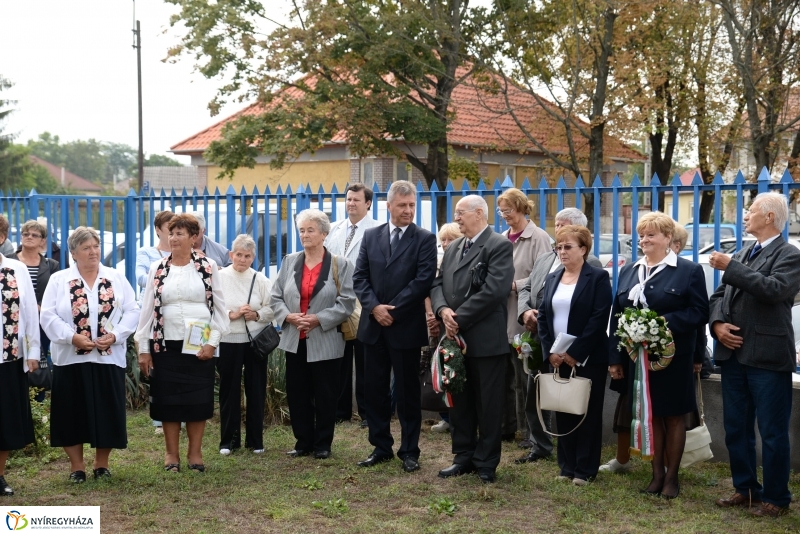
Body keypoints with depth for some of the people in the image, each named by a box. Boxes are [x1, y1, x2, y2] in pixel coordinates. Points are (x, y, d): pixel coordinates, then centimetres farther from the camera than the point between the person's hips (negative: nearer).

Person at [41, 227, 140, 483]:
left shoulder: (116, 278, 7)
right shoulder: (58, 280, 3)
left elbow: (132, 311, 2)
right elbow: (48, 316, -4)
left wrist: (115, 335, -12)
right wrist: (72, 337, -16)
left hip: (109, 358, 1)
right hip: (71, 358, -1)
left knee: (107, 412, 5)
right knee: (72, 413, 4)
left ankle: (102, 464, 19)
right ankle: (77, 466, 16)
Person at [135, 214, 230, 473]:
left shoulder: (208, 267, 2)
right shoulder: (157, 269, 6)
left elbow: (219, 307, 1)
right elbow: (148, 309, 6)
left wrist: (212, 342, -8)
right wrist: (143, 348, 2)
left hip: (199, 346, -1)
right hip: (165, 344, 1)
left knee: (198, 400, 4)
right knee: (168, 401, 5)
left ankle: (195, 453, 17)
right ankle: (171, 454, 17)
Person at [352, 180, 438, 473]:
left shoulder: (424, 239, -3)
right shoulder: (371, 236, 9)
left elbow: (424, 280, -12)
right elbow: (359, 277, 4)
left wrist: (393, 309, -15)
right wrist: (374, 307, -11)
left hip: (406, 327, -4)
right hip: (374, 325, 4)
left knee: (407, 392, 4)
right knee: (375, 389, 9)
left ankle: (409, 450, 15)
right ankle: (381, 447, 21)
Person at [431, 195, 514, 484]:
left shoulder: (499, 246, -9)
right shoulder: (453, 248, 16)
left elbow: (494, 290, -19)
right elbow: (438, 284, 12)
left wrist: (460, 318, -17)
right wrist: (443, 310, -10)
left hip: (486, 339, -7)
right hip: (456, 337, 7)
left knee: (488, 404, 4)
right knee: (459, 401, 13)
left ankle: (486, 462, 15)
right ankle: (463, 457, 25)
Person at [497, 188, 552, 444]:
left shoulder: (538, 238, -7)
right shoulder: (502, 239, 12)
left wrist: (514, 285, -17)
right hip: (500, 319, 6)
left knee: (525, 380, 1)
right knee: (503, 376, 13)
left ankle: (531, 431, 13)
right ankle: (506, 427, 25)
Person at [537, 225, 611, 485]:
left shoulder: (598, 277, -5)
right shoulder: (552, 278, 12)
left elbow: (599, 318, -13)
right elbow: (543, 316, 10)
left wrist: (574, 352, -17)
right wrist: (550, 351, -3)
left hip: (587, 358, -5)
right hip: (558, 358, 5)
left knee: (587, 413, 2)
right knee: (562, 412, 8)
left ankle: (585, 469, 9)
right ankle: (567, 466, 18)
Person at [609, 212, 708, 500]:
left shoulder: (689, 271, -4)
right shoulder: (628, 272, 11)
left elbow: (700, 312, -9)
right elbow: (616, 316, 9)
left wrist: (668, 321, -23)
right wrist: (615, 357, 4)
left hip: (673, 358, -4)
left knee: (673, 416, 6)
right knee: (650, 415, 11)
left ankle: (671, 476, 17)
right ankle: (657, 473, 22)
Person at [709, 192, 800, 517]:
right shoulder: (741, 255, 16)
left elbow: (774, 289, -23)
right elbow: (720, 294, 14)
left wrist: (731, 268, -20)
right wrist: (718, 323, -5)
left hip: (767, 357, -7)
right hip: (733, 354, 7)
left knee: (772, 433, 1)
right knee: (736, 429, 14)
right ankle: (746, 489, 26)